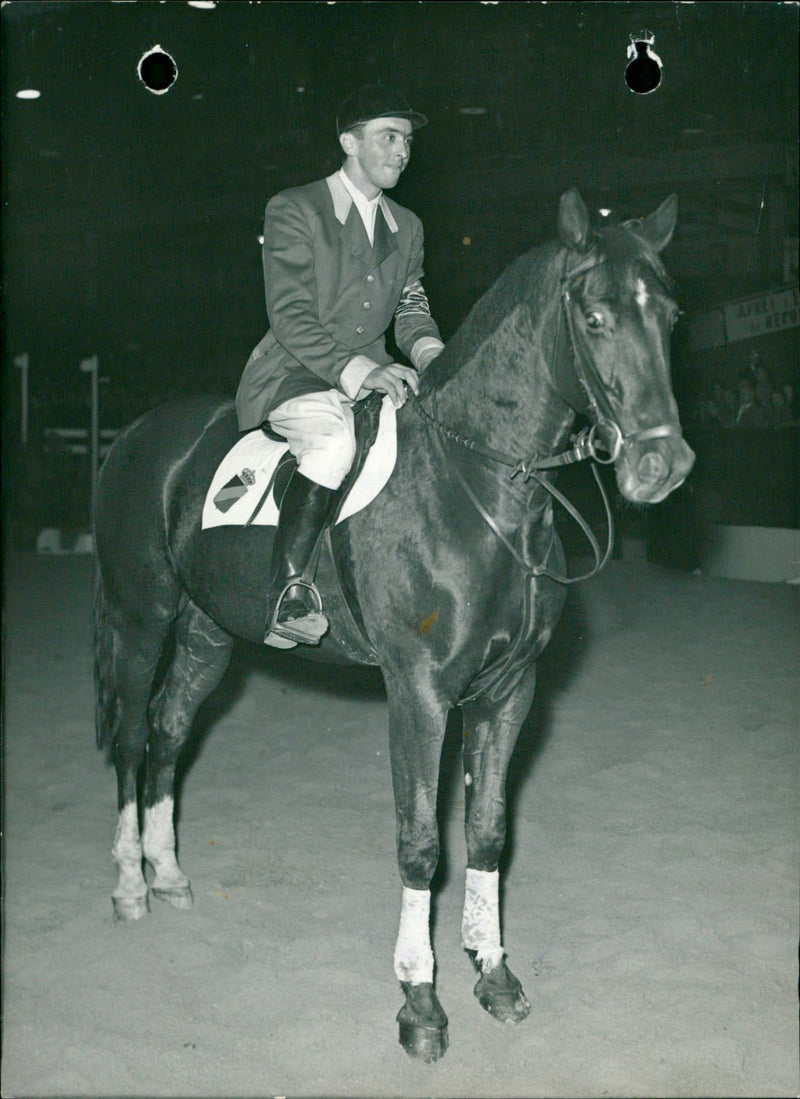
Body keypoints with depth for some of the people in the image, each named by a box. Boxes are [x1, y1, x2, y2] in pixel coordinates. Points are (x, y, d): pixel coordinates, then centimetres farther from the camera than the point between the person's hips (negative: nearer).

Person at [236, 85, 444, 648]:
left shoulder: (407, 226, 18)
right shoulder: (293, 209, -3)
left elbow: (412, 310, 16)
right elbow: (291, 318, -13)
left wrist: (434, 355, -7)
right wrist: (358, 371, -25)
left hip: (373, 374, 7)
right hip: (295, 374, -7)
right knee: (334, 439, -37)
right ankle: (288, 589, -33)